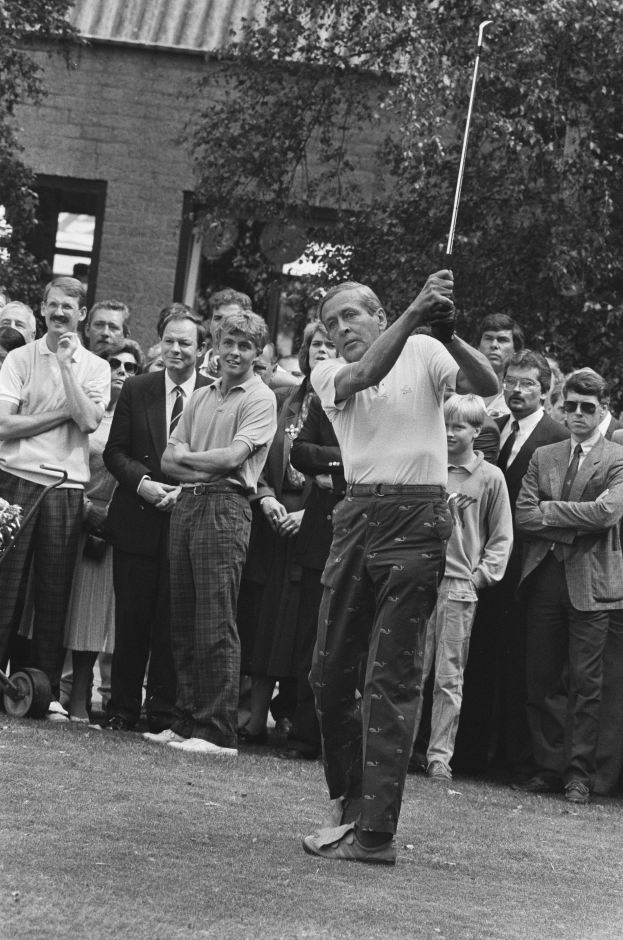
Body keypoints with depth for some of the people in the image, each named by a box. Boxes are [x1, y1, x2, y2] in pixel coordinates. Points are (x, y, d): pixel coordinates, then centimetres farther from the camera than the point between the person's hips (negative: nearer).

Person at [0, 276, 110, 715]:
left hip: (67, 486, 1)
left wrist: (66, 365, -8)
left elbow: (90, 421, -8)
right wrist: (62, 414, -7)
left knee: (55, 593, 2)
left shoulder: (95, 368, 10)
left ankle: (48, 690, 8)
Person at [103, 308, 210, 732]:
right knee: (131, 618, 4)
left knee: (173, 622, 0)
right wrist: (142, 482, -11)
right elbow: (114, 451, 6)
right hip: (138, 519, 2)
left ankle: (165, 714, 8)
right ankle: (122, 709, 12)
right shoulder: (136, 390, 7)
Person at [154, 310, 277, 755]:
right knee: (184, 624, 8)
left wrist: (184, 455, 2)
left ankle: (219, 732, -8)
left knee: (216, 626, -9)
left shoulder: (260, 398, -1)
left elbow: (232, 457, -12)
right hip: (187, 503, 7)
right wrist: (202, 468, -6)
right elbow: (170, 459, 14)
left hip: (225, 507, -7)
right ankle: (187, 722, 14)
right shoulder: (202, 397, 19)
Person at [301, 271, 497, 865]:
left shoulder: (421, 353, 5)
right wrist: (415, 312, -24)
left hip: (417, 516, -5)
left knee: (391, 678, -8)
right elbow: (363, 376, -12)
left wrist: (448, 334, -27)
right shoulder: (328, 374, 11)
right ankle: (350, 801, 25)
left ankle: (376, 832, -9)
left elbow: (487, 386, -9)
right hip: (358, 518, 5)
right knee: (330, 673, 8)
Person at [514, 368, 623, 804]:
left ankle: (579, 774, 3)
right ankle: (549, 767, 15)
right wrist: (573, 526, -9)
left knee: (586, 684, -3)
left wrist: (549, 510, -7)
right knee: (539, 681, 5)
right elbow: (523, 515, 3)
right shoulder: (544, 457, 14)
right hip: (544, 577, 4)